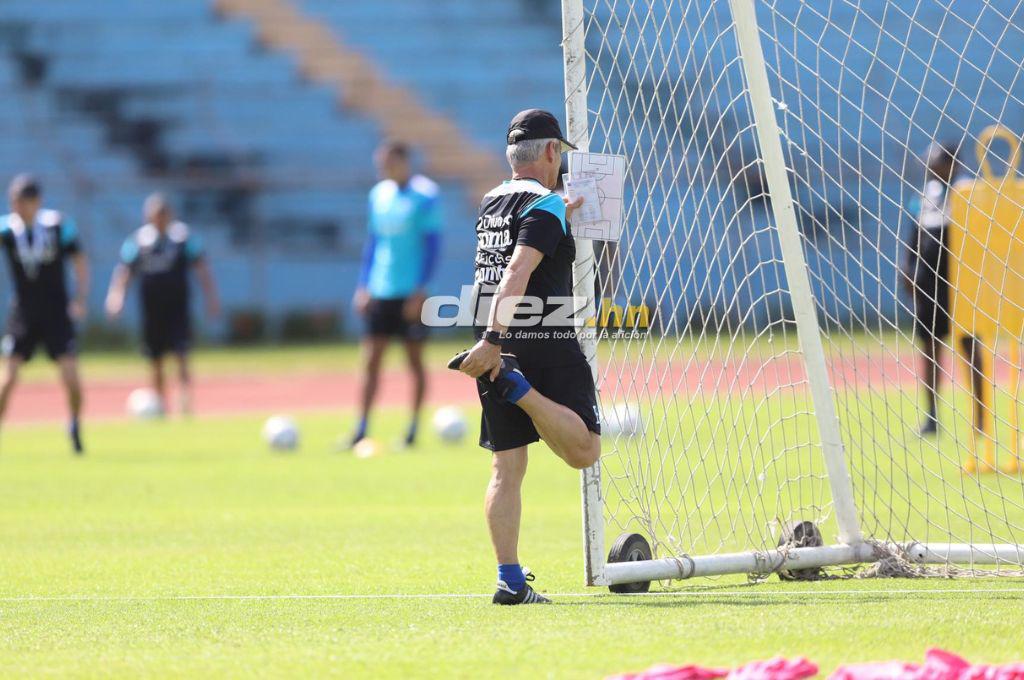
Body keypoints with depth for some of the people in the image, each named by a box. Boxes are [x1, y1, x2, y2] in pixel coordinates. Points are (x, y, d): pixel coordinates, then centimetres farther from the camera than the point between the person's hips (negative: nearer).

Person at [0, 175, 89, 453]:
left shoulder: (59, 224, -6)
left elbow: (79, 260, 2)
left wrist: (80, 299, -5)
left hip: (57, 312, 0)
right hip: (23, 313, 0)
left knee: (70, 372, -7)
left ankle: (75, 424, 16)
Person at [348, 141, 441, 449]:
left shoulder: (426, 195, -7)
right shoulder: (379, 194, 11)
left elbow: (432, 244, -10)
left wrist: (420, 290, -15)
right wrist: (364, 285, 11)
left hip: (411, 293, -5)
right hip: (380, 292, 5)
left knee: (415, 359, 3)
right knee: (370, 360, 0)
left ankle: (413, 429, 11)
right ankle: (362, 429, 0)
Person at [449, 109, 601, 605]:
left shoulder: (490, 204, 15)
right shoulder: (545, 205, -8)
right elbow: (517, 274, -22)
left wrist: (570, 210, 49)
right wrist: (494, 340, -31)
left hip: (497, 349, 7)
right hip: (544, 344, -7)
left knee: (506, 467, 5)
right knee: (583, 450, -2)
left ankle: (510, 580, -1)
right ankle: (520, 390, -22)